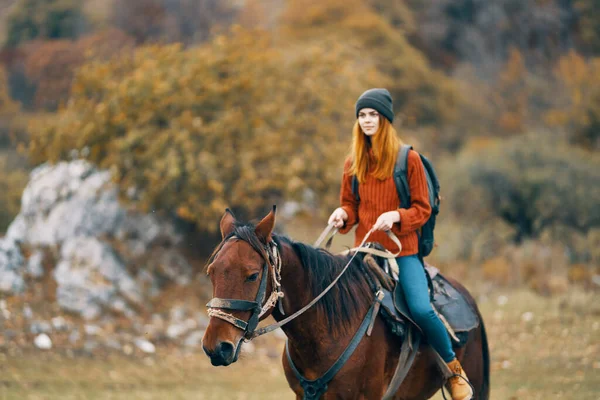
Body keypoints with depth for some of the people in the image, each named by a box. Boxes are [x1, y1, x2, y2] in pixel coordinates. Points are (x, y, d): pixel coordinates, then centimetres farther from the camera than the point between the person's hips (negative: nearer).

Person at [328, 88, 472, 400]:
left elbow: (422, 209, -2)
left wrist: (396, 216, -21)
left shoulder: (408, 159, -2)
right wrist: (343, 214, -8)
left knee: (422, 309, -22)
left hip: (402, 250, -4)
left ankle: (454, 369, -1)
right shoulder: (353, 163, 8)